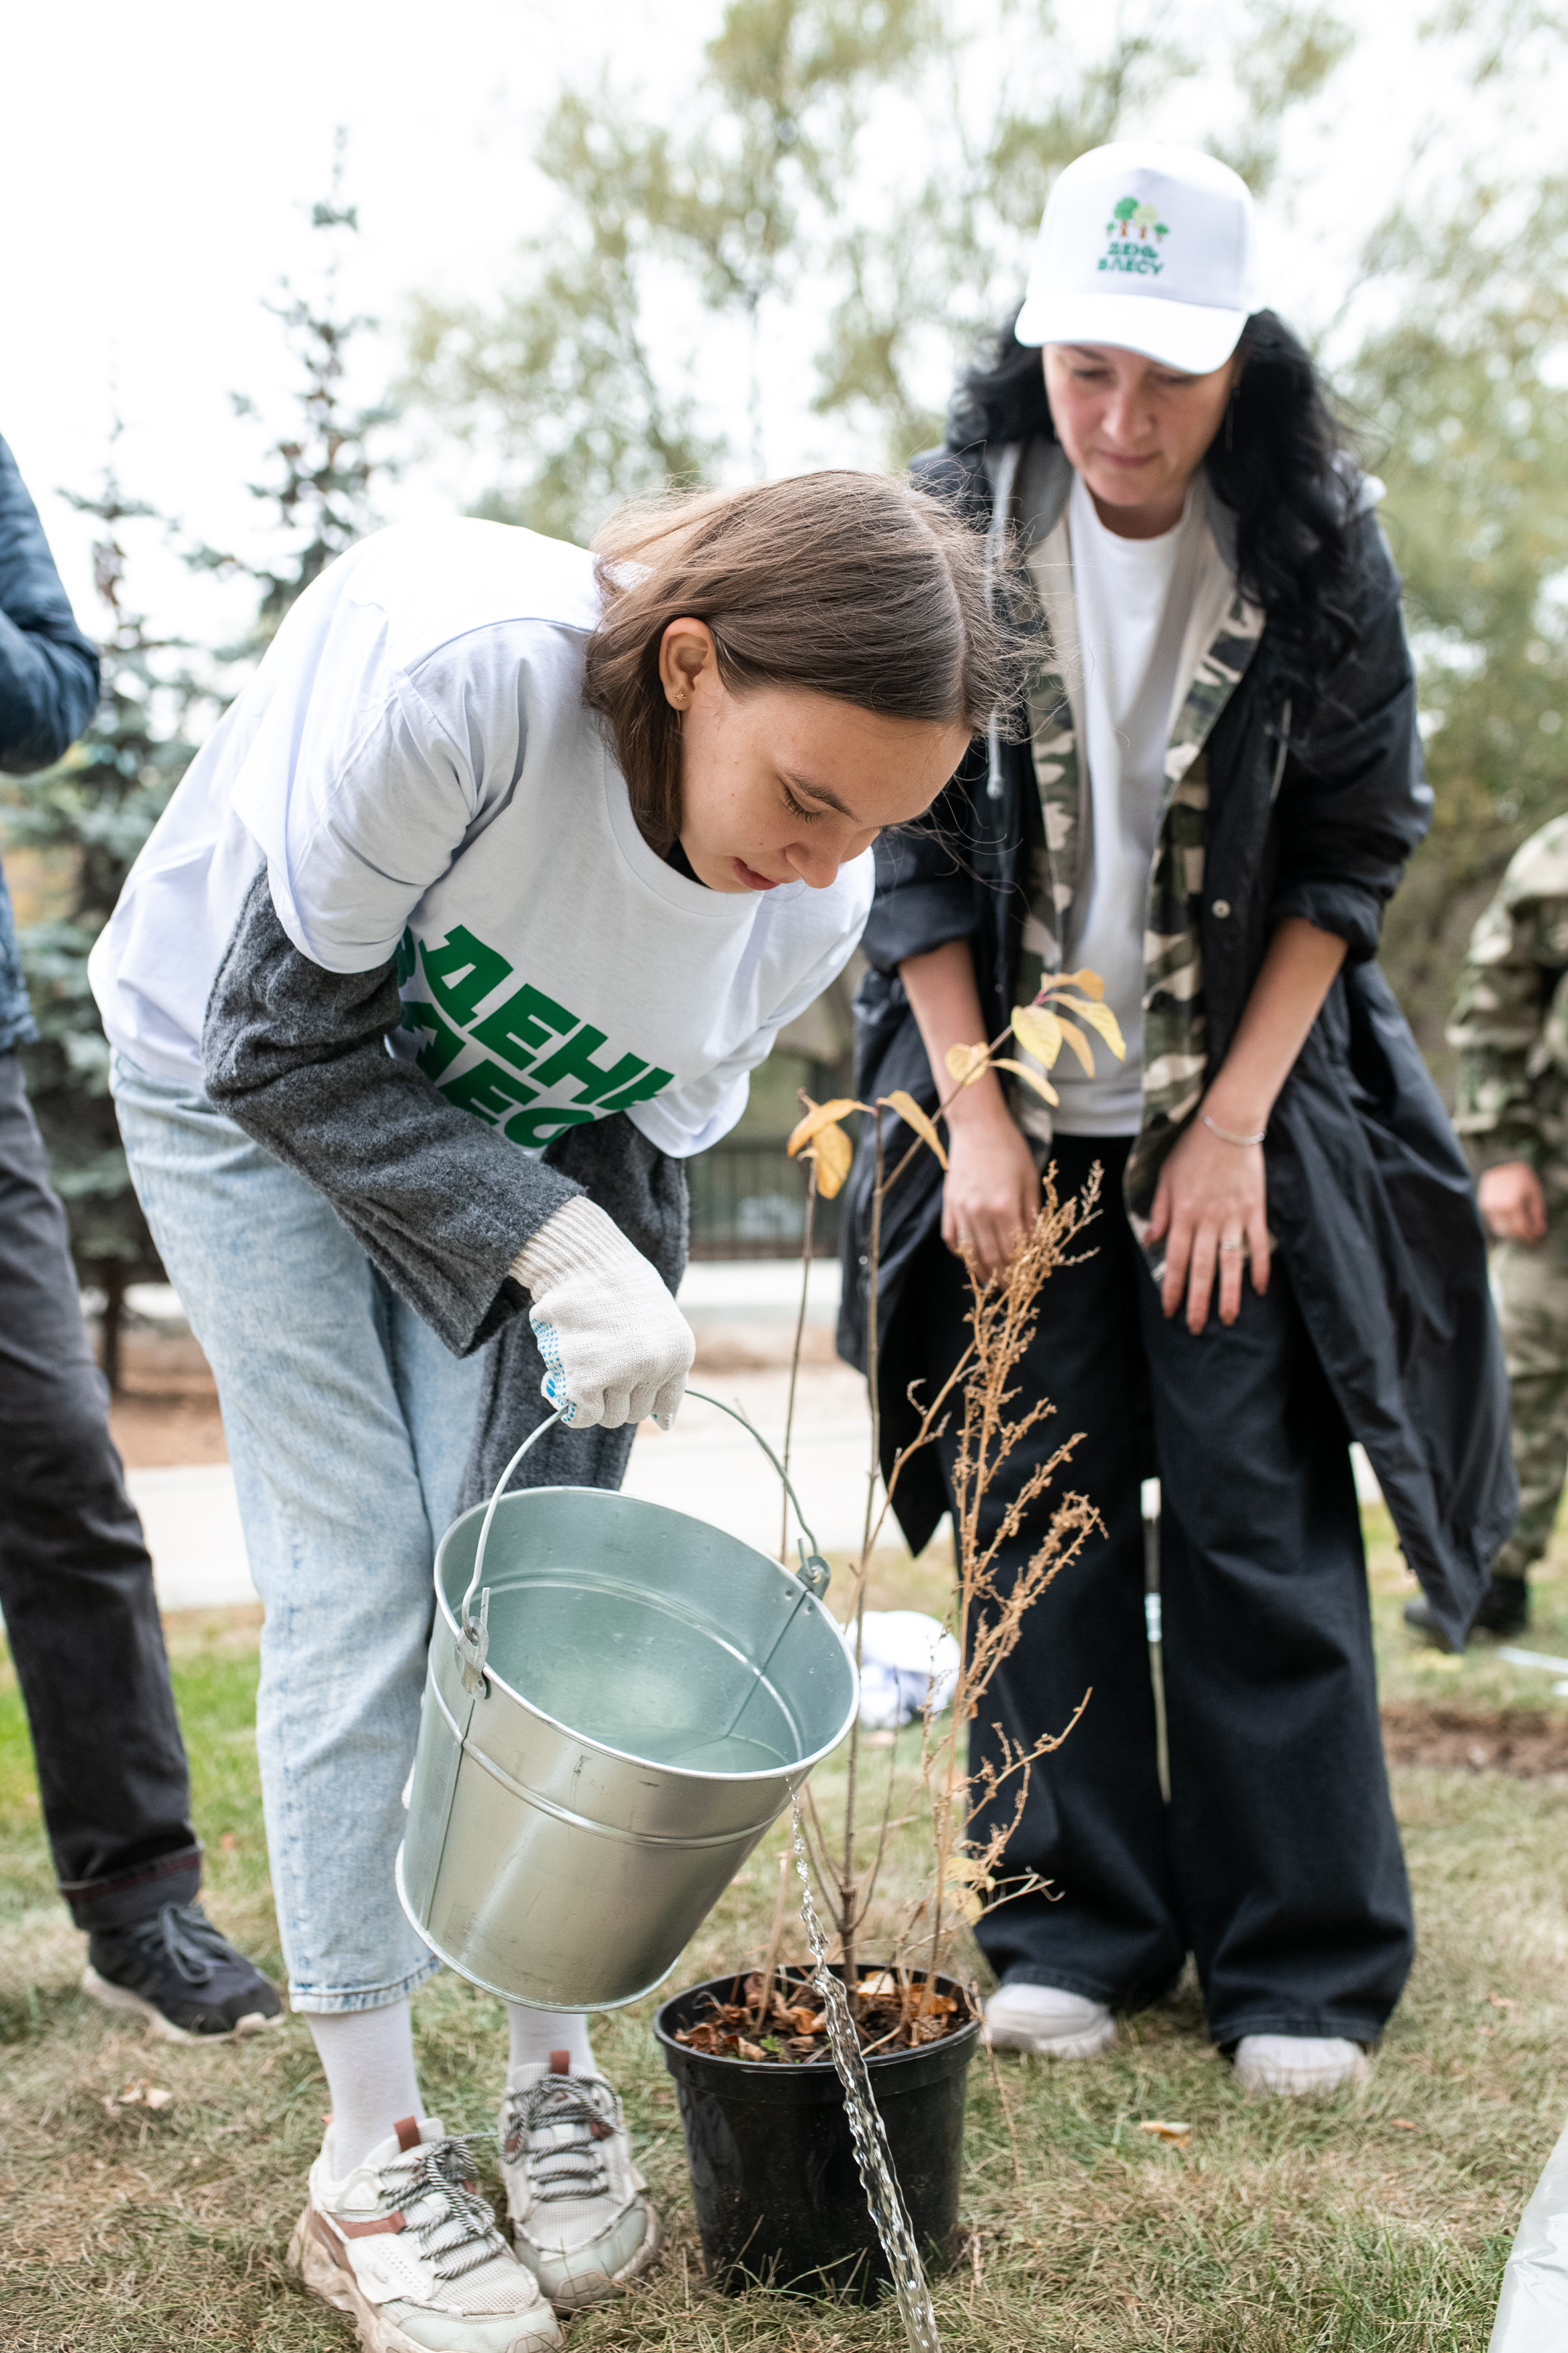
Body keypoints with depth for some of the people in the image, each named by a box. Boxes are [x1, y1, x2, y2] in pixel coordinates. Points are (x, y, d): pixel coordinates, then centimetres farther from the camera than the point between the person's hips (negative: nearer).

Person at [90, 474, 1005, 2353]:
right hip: (245, 1087, -4)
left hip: (520, 1141, 4)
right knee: (363, 1587, -9)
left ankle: (555, 2086, 16)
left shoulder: (810, 905, -21)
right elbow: (285, 1038, -28)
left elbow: (634, 1154, -9)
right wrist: (546, 1241, -36)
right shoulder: (448, 663, -39)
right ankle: (370, 2162, 3)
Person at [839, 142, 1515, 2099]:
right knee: (1044, 1511, 3)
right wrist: (972, 1119, -9)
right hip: (1016, 1109, 1)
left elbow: (1352, 855, -3)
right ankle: (1074, 1925, 17)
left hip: (1244, 1107, -1)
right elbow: (909, 848, -2)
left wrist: (1235, 1129, -10)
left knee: (1262, 1517, -1)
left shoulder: (1318, 546, -7)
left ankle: (1305, 1963, 12)